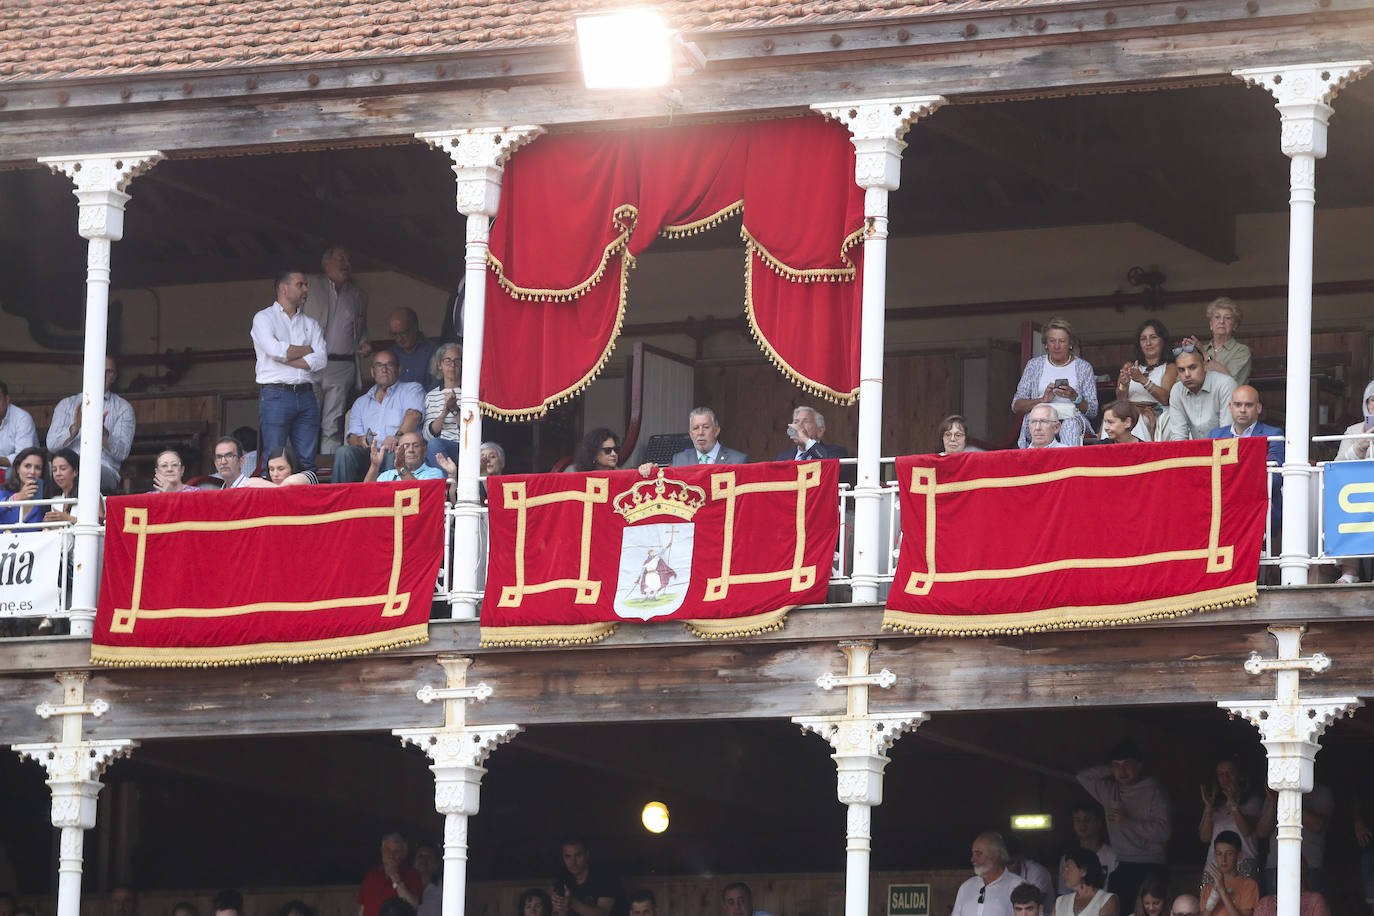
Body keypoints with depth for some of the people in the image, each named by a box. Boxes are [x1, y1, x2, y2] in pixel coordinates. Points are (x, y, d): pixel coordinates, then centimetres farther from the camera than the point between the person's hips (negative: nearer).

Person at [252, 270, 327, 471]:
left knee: (307, 460, -1)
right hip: (276, 395, -4)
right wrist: (308, 350, 3)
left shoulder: (311, 324, 18)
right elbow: (275, 350, -12)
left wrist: (285, 357, -5)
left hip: (305, 395, 4)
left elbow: (320, 361, 4)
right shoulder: (264, 318, 6)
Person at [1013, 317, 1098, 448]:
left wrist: (1075, 397, -12)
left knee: (1071, 423, -39)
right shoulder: (1034, 365, 18)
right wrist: (1042, 400, -9)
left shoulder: (1083, 367, 15)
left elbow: (1093, 411, 9)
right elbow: (1016, 406, 10)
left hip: (1073, 418, -1)